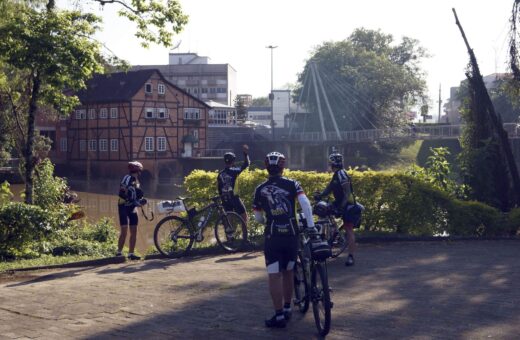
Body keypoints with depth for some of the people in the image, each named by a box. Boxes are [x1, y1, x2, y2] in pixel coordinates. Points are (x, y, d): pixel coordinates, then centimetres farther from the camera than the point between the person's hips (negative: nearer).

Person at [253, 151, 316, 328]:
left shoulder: (260, 189, 4)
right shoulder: (292, 184, 3)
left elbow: (258, 218, 9)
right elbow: (305, 203, -11)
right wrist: (311, 226, -8)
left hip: (273, 236, -2)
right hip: (292, 235, 2)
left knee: (275, 276, -1)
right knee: (288, 272, 18)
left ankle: (279, 316, -2)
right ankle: (287, 309, 27)